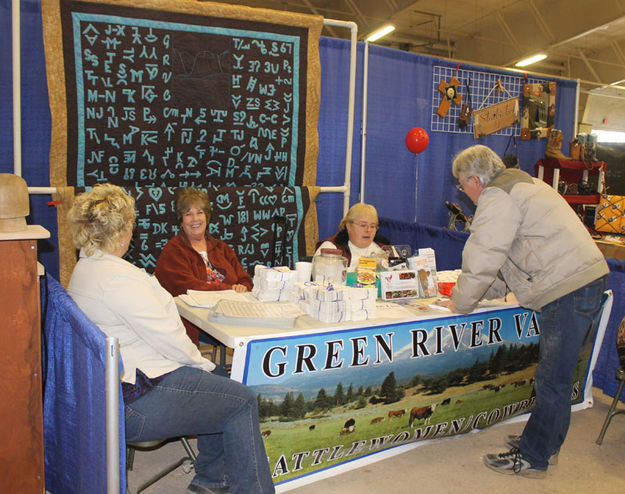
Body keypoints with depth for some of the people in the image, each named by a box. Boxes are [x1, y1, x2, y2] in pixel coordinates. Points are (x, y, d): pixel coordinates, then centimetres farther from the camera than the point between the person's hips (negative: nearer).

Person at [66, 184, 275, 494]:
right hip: (136, 403, -11)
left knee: (218, 377, 21)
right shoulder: (119, 278, -25)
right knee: (242, 400, -1)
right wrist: (201, 363, -4)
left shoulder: (84, 268, 10)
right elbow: (168, 338, -23)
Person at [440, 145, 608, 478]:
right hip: (586, 279, 11)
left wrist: (461, 304, 0)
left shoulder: (497, 199, -12)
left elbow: (482, 260, -14)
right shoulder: (520, 184, 22)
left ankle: (532, 459, 12)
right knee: (556, 375, 19)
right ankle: (546, 444, 32)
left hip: (568, 291, -11)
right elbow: (506, 259, 26)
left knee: (552, 382, 0)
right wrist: (481, 293, 22)